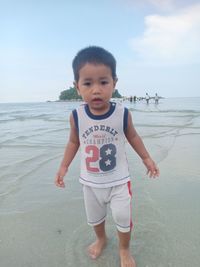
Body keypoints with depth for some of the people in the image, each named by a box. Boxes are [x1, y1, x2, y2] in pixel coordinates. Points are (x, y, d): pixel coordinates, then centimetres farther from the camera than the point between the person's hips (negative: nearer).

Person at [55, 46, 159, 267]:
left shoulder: (122, 113, -19)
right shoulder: (76, 116, -17)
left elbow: (132, 136, -1)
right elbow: (74, 142, 0)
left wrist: (146, 159, 2)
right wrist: (63, 166, -3)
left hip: (118, 180, -2)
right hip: (90, 181, 2)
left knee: (123, 219, 12)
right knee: (94, 217, 25)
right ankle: (101, 239, 58)